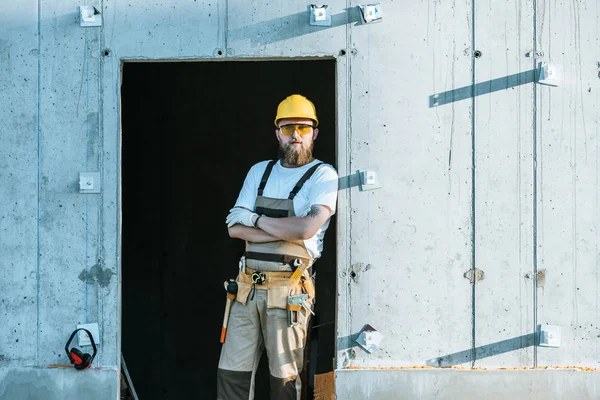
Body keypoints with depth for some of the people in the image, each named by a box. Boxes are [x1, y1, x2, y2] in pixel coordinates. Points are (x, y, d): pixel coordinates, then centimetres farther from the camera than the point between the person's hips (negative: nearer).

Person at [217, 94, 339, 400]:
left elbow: (307, 227, -18)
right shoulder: (259, 172, 15)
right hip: (248, 286, 5)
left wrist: (256, 218, -4)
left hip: (288, 290, -5)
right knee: (231, 373, 3)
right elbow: (234, 228, 5)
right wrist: (284, 231, -8)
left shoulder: (323, 176, -1)